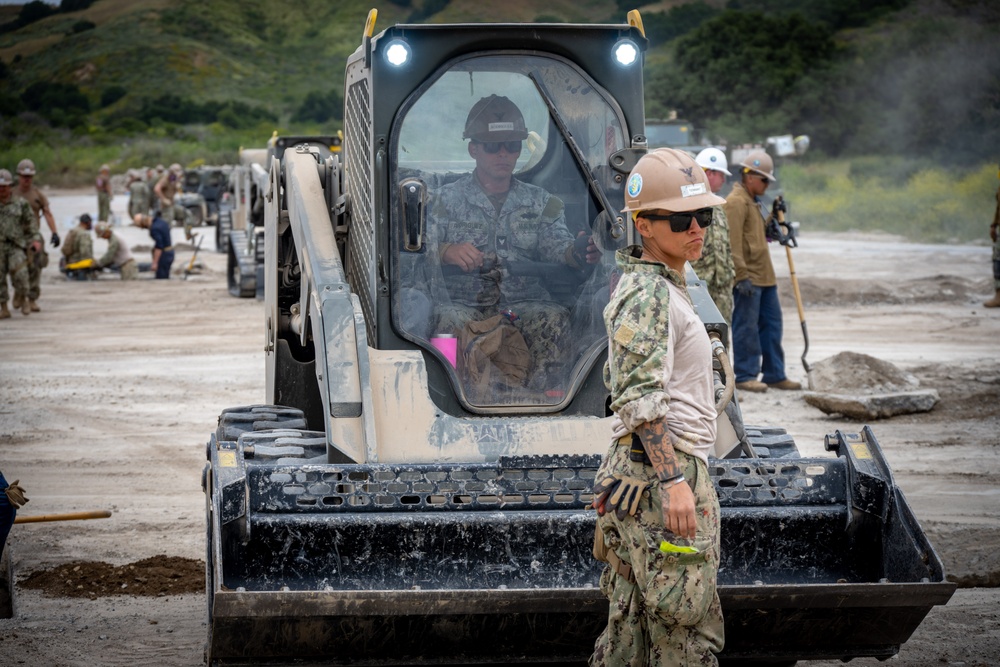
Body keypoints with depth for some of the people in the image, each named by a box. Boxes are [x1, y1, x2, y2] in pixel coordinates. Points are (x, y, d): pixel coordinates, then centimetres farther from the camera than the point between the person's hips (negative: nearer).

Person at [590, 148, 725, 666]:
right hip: (662, 469, -10)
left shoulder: (657, 286, 17)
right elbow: (641, 400, -22)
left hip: (635, 470, 10)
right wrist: (674, 481, -26)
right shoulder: (649, 295, -15)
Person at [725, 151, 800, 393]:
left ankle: (775, 375, 16)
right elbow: (733, 243, -19)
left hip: (764, 276, 10)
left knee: (772, 324, 11)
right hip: (748, 278, -10)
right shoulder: (736, 202, -12)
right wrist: (742, 275, -23)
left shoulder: (754, 202, 20)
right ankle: (745, 376, 0)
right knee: (746, 327, -5)